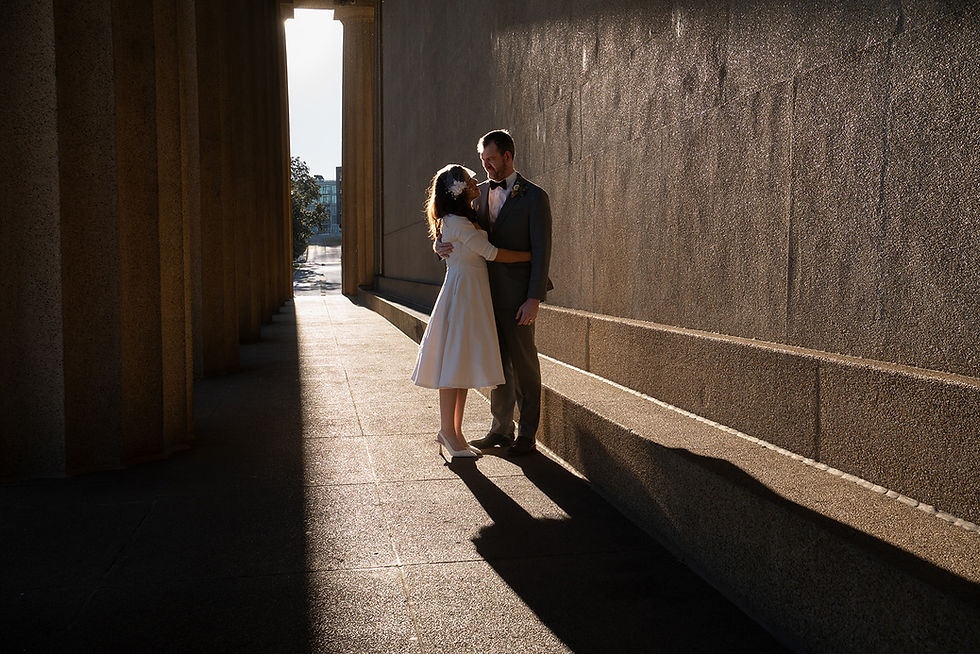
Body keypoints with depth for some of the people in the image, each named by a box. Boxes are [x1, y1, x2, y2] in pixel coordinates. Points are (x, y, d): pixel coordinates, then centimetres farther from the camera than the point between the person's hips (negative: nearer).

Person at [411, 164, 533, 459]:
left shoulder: (464, 219, 16)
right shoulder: (456, 222, -15)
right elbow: (491, 253, -15)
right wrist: (533, 255, -8)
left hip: (473, 294, 10)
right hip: (462, 293, -10)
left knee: (463, 364, 10)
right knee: (454, 362, -4)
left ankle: (453, 431, 16)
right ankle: (448, 430, 3)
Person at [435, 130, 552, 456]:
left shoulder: (534, 197, -7)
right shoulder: (481, 193, 11)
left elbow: (541, 252, -11)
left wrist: (534, 299, -17)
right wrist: (440, 244, -9)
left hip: (517, 296, -6)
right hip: (487, 294, 6)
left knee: (523, 364, 2)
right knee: (497, 363, 13)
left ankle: (527, 435, 12)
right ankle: (500, 429, 23)